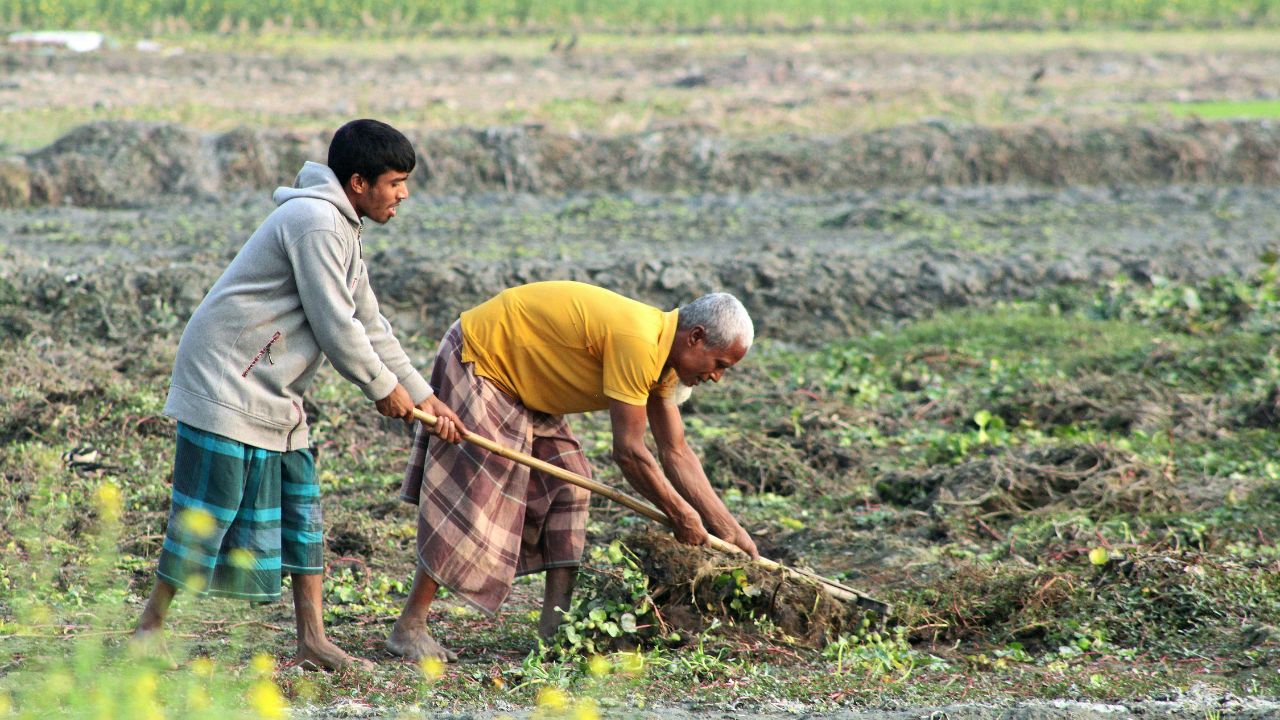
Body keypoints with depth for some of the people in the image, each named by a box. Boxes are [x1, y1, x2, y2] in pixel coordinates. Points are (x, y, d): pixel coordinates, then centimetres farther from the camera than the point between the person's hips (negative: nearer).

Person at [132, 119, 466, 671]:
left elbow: (369, 325, 20)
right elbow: (335, 327, -18)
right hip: (227, 382, -11)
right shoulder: (316, 221, -18)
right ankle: (151, 626, 5)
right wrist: (384, 388, -6)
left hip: (274, 394, 11)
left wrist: (423, 397, 18)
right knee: (206, 510, -6)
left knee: (300, 510, 8)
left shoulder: (339, 228, 16)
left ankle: (312, 640, 11)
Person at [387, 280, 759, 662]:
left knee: (567, 484, 4)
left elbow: (676, 454, 6)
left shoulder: (661, 354, 0)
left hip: (520, 382, 10)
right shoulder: (637, 342, -30)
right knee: (471, 494, -13)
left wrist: (730, 530, 4)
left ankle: (554, 624, 4)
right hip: (475, 360, -10)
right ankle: (408, 628, -10)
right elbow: (629, 452, -27)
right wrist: (680, 514, -16)